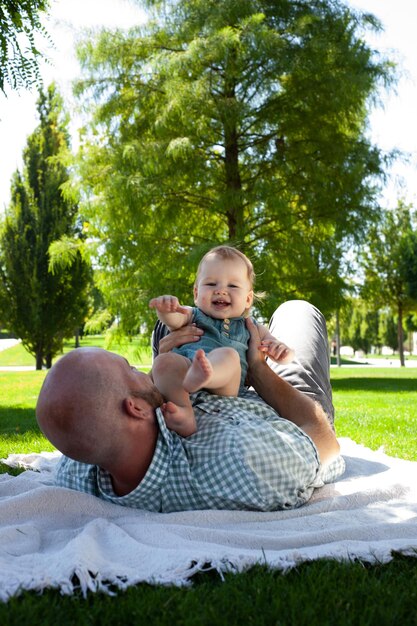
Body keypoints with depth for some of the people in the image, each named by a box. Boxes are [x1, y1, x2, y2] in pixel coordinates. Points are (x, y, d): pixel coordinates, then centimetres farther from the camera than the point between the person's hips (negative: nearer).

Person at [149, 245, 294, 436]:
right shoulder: (192, 316, 29)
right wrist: (165, 309, -21)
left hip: (223, 385, -1)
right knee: (163, 361, -31)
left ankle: (198, 377, -63)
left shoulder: (251, 329, 33)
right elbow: (174, 320, 6)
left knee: (227, 355, -32)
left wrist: (282, 350, -1)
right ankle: (184, 412, -50)